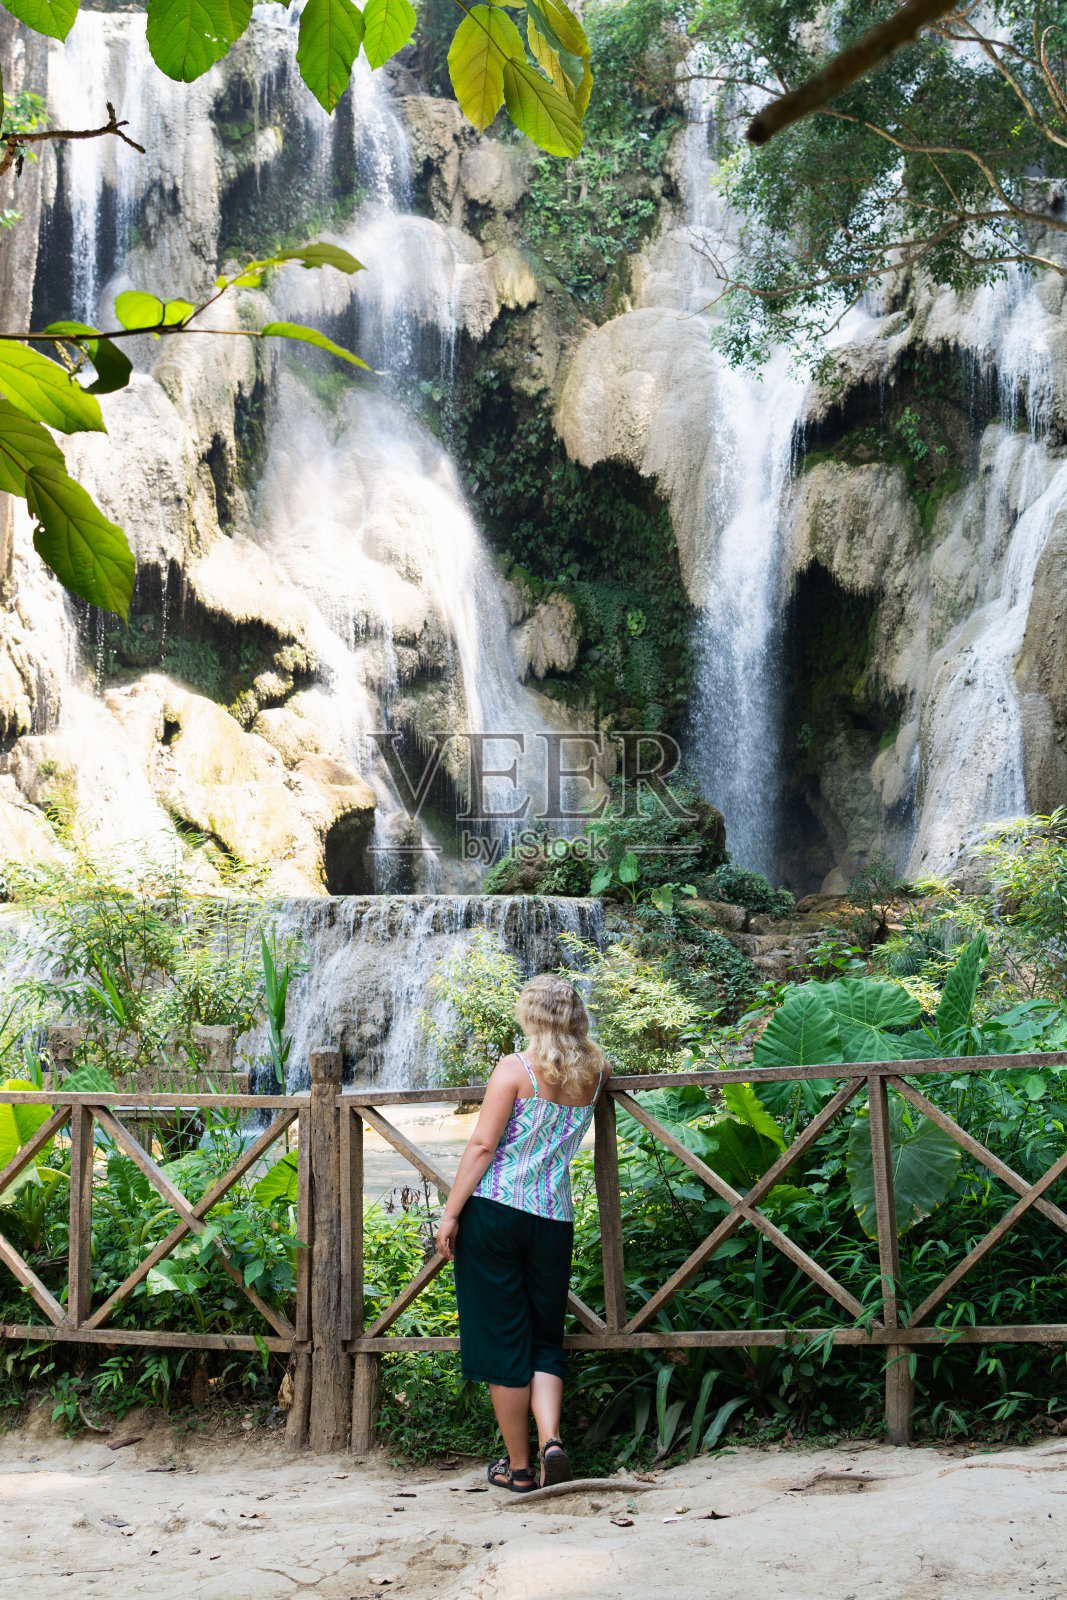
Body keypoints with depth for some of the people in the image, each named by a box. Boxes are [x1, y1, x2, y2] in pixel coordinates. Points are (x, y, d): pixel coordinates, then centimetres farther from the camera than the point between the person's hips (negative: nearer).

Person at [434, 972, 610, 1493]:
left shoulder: (515, 1068, -5)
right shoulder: (594, 1072, 8)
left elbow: (482, 1145, -10)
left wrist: (450, 1213, -7)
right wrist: (573, 1042, 46)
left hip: (494, 1211, -3)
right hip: (554, 1219, 4)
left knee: (501, 1338, 5)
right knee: (544, 1341, 14)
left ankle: (518, 1466, 11)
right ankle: (551, 1438, -9)